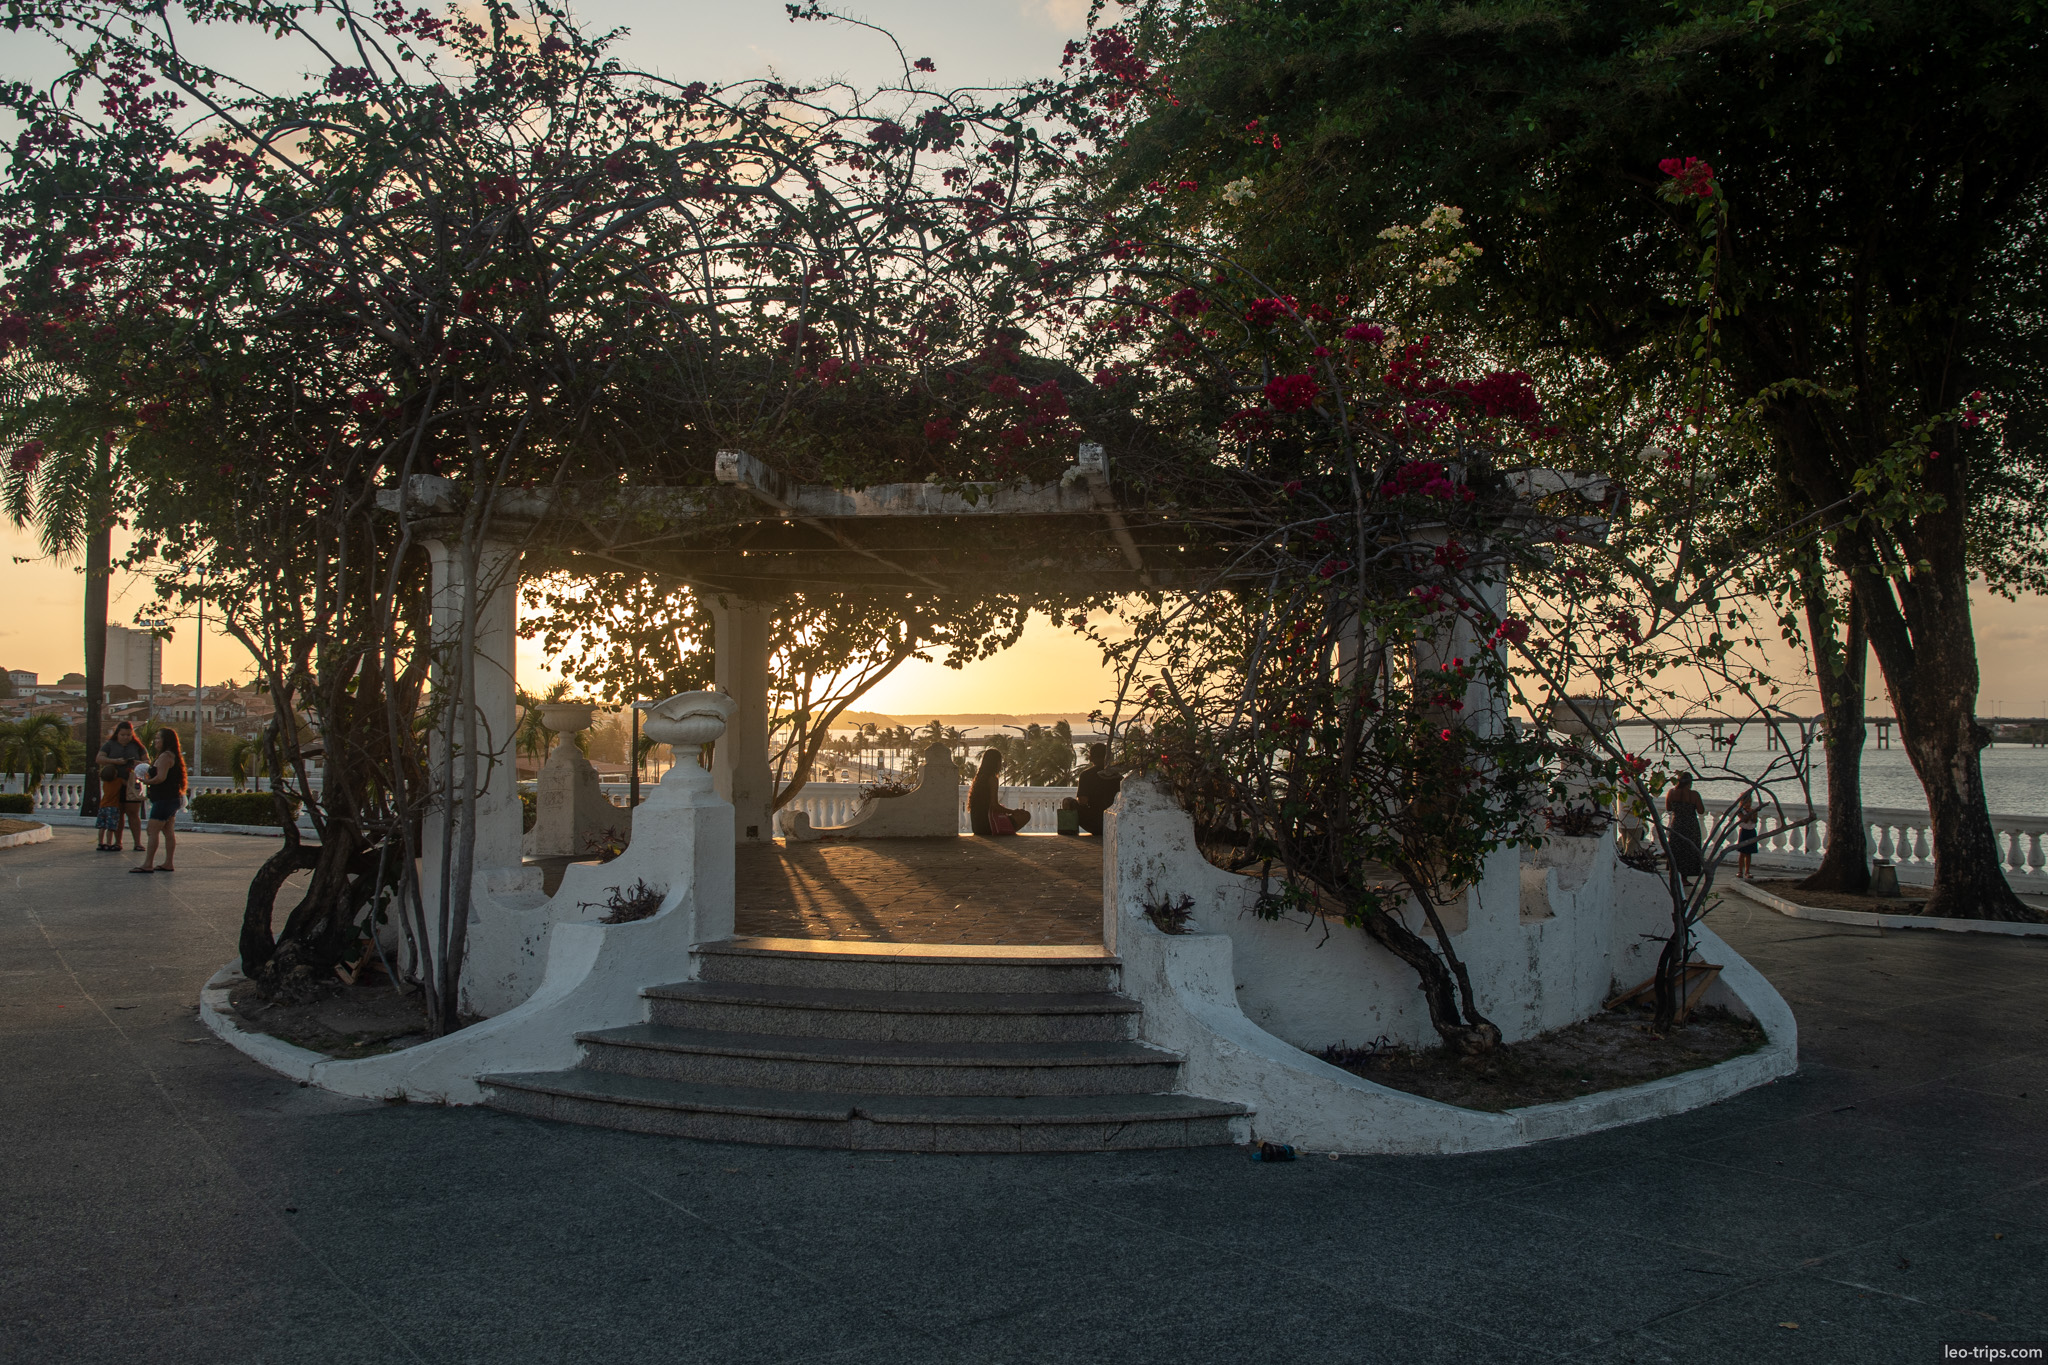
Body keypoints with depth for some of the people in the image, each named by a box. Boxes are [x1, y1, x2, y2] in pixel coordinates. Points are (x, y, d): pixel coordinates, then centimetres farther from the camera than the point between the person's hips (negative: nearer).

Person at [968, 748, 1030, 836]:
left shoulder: (978, 779, 14)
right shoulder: (992, 779, -12)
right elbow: (994, 806, -18)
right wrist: (1013, 811, -6)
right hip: (987, 826, -9)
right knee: (1026, 815, -4)